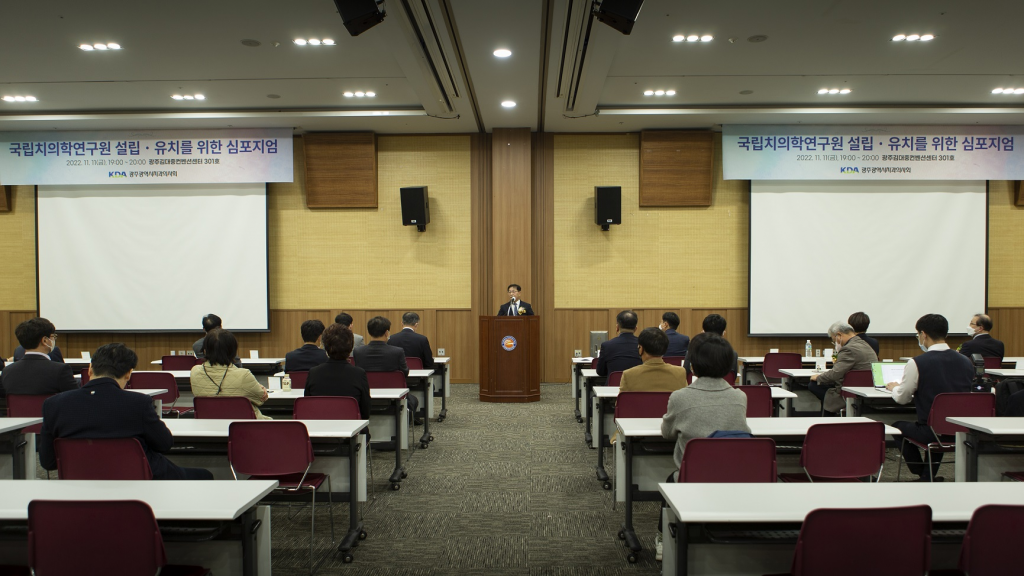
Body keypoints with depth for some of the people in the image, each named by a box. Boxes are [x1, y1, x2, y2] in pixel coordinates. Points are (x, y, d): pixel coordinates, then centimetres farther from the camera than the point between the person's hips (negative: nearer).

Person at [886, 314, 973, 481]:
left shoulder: (917, 363, -14)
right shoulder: (966, 362, 2)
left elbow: (902, 398, -2)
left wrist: (894, 387, 22)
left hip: (931, 432, -5)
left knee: (898, 426, 23)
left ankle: (924, 476, 29)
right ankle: (929, 476, 39)